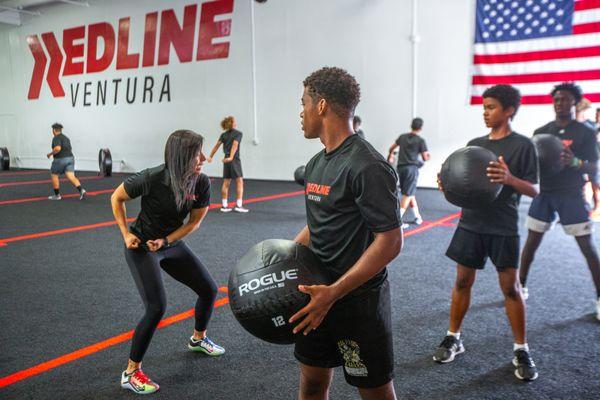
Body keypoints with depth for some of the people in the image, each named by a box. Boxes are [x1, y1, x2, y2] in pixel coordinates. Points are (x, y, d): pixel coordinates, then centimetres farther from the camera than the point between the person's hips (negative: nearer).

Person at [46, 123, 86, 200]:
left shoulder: (56, 138, -8)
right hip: (70, 158, 7)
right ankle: (81, 190, -28)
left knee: (54, 175, 13)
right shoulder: (66, 138, 19)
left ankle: (57, 195, 18)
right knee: (71, 176, -4)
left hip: (60, 159, -7)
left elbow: (58, 148, -23)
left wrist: (50, 154, -9)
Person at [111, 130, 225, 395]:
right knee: (157, 307, -17)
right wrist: (126, 235, -14)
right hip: (141, 247, -5)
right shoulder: (152, 179, -28)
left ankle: (198, 339, 38)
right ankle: (131, 373, 2)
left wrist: (166, 241, -15)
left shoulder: (201, 183, -16)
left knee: (209, 289, 9)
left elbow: (194, 221, -4)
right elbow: (116, 198, -11)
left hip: (172, 244, 6)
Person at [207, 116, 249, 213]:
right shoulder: (238, 133, -5)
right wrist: (231, 157, -28)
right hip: (235, 160, -6)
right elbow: (235, 145, -19)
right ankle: (239, 205, -10)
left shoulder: (224, 135, 11)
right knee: (239, 182, -4)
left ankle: (224, 205, 10)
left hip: (226, 160, 6)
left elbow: (216, 145, 3)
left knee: (226, 183, 8)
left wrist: (210, 156, 5)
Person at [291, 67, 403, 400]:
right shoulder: (317, 163, 8)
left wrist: (333, 293, -25)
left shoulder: (367, 166, -20)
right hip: (320, 295, 8)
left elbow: (390, 242, -22)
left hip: (358, 300, -8)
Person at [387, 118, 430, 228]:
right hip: (412, 167, -5)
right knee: (408, 194, -4)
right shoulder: (420, 141, -3)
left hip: (400, 167, 5)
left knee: (410, 193, 17)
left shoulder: (402, 137, 10)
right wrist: (427, 156, 19)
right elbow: (425, 158, -4)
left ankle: (417, 216, 24)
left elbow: (392, 148, 23)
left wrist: (391, 155, 45)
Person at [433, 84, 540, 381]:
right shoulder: (474, 144, 8)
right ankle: (453, 338, 23)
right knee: (463, 281, 8)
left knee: (510, 287, 2)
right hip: (471, 224, 4)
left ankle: (521, 350, 17)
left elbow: (534, 190, -7)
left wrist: (509, 178, -25)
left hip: (504, 228, -4)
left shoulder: (522, 145, -4)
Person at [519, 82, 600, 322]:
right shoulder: (541, 132, 5)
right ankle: (521, 287, 20)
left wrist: (575, 162, -29)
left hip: (572, 195, -3)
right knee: (531, 241, 5)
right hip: (544, 193, 3)